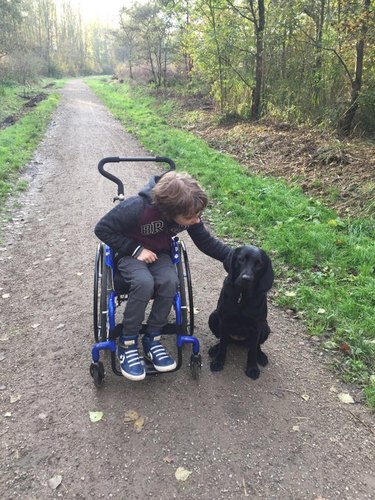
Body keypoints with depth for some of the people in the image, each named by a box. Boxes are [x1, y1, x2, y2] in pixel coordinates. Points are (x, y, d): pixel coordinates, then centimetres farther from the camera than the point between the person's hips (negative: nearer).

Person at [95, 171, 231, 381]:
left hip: (160, 253, 4)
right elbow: (102, 229, -20)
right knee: (144, 282, -35)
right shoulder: (137, 208, -33)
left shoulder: (190, 214, -19)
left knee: (170, 281, -29)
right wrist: (136, 249, -25)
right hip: (131, 253, -3)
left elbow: (207, 242, -5)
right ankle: (127, 343, -15)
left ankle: (152, 339, -10)